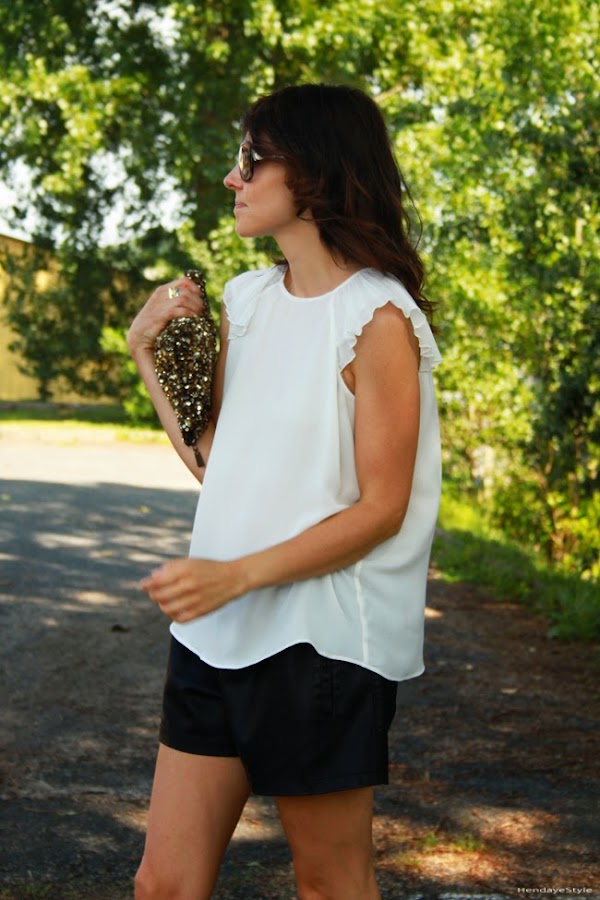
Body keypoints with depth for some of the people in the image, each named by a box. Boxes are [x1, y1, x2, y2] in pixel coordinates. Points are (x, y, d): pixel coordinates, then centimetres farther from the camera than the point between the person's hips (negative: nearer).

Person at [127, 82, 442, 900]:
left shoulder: (377, 318, -11)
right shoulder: (246, 300, 10)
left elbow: (381, 509, -13)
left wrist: (235, 575, -20)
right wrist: (152, 360, 5)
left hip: (322, 638, -6)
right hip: (216, 634, 7)